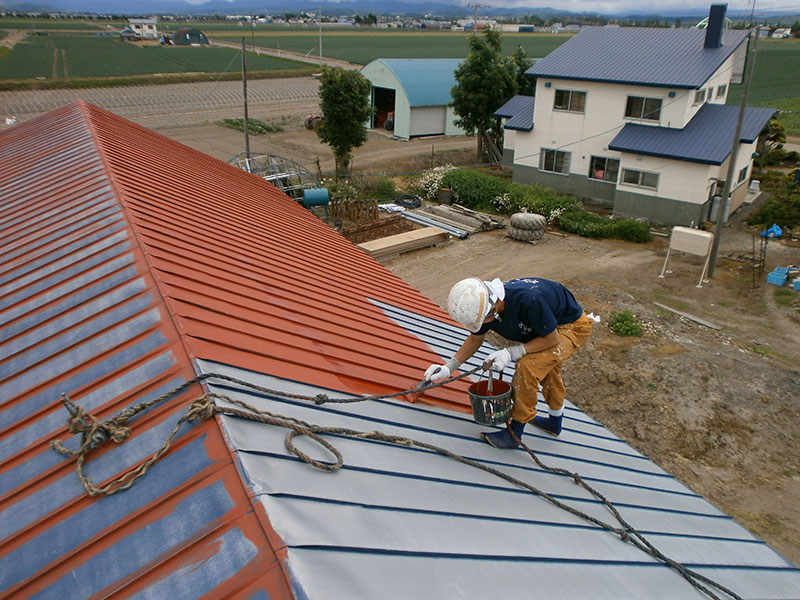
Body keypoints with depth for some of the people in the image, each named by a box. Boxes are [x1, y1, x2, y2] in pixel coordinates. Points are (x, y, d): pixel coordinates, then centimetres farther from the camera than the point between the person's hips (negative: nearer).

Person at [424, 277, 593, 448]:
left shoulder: (529, 299, -42)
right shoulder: (482, 304, -17)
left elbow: (552, 339, -26)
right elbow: (475, 338, 3)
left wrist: (511, 353, -30)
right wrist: (449, 367, -4)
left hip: (574, 327, -8)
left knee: (528, 366, -23)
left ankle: (514, 433, -7)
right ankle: (555, 421, 52)